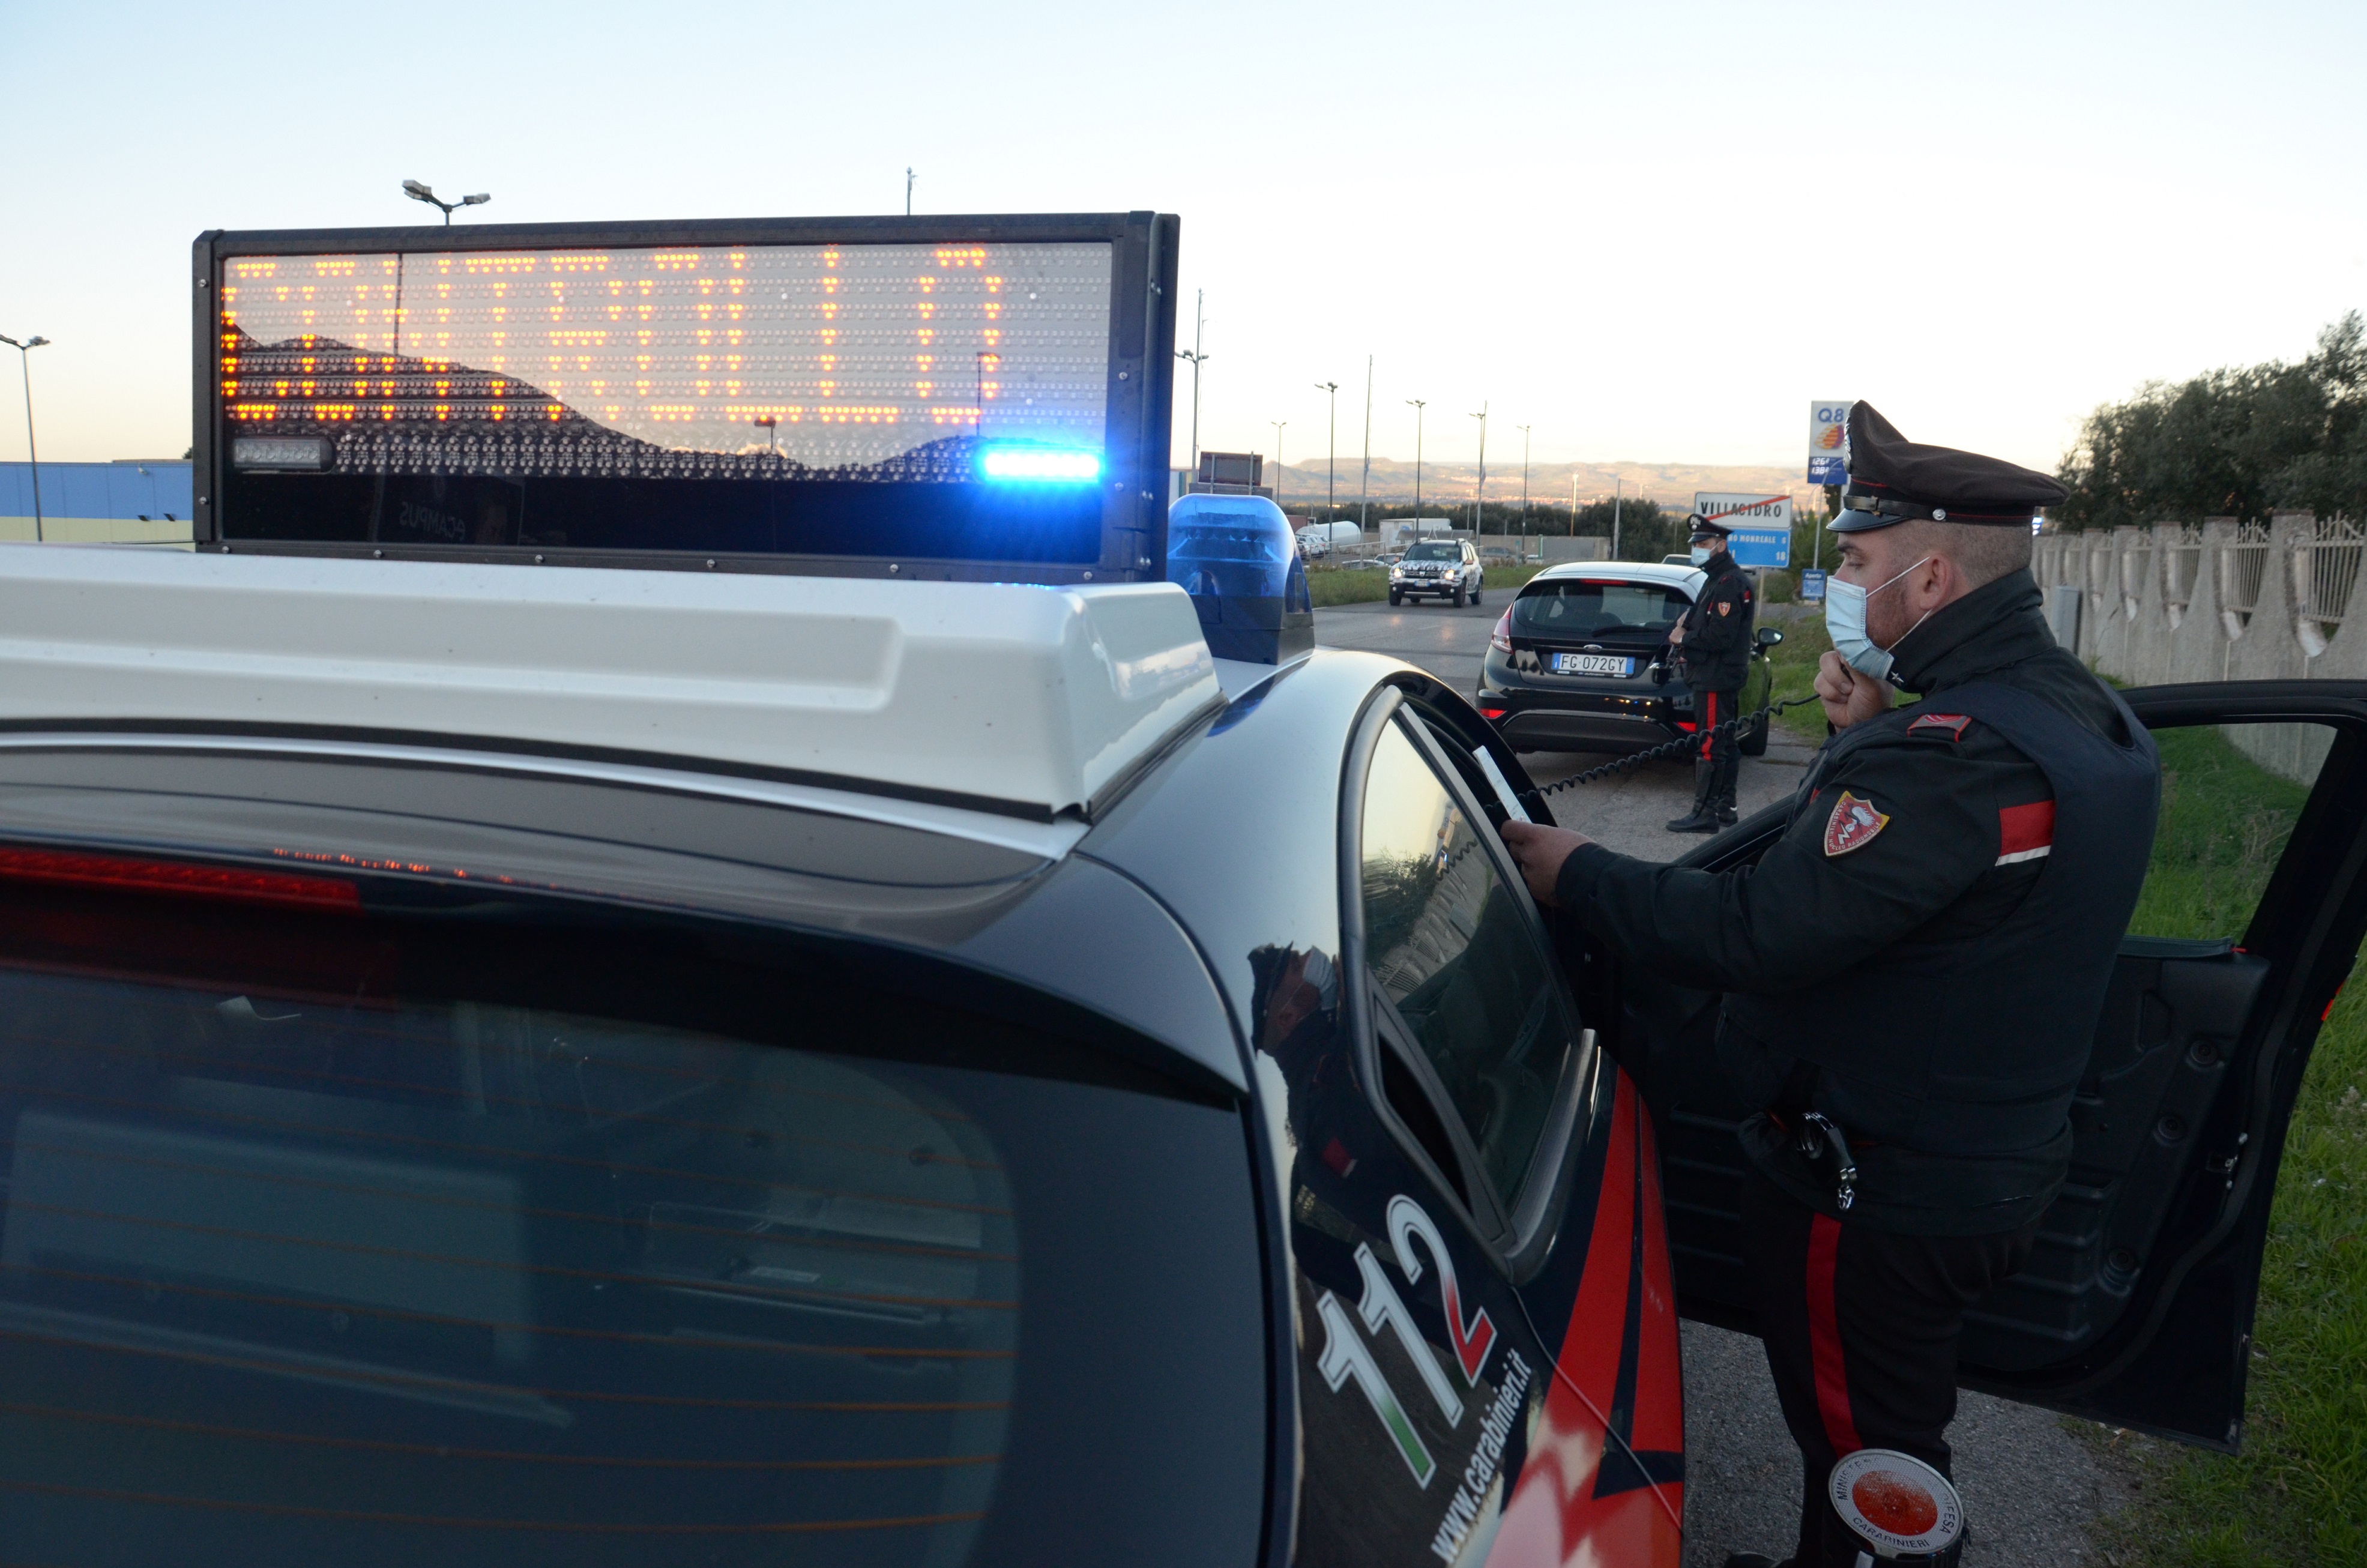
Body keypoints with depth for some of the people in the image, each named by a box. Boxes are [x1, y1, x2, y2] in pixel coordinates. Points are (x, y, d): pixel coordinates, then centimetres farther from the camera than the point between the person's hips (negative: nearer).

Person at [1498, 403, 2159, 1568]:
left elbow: (1755, 936, -34)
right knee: (1900, 1433, 28)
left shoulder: (1951, 755, -30)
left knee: (1857, 1442, 12)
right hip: (2000, 1161, 10)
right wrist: (1866, 736, -1)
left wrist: (1579, 876, -21)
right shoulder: (2083, 715, 3)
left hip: (1878, 1201, -10)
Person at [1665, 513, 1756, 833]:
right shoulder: (1718, 580, 19)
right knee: (1724, 743, 14)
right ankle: (1725, 807, 21)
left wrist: (1683, 639, -10)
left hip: (1717, 678, -11)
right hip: (1713, 676, 11)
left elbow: (1719, 636, -23)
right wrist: (1687, 631, 3)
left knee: (1711, 745, -10)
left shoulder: (1729, 584, -15)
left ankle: (1705, 813, -10)